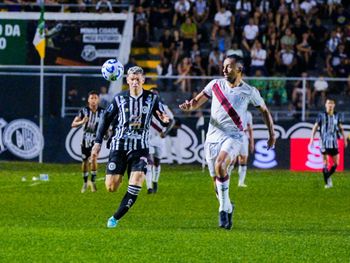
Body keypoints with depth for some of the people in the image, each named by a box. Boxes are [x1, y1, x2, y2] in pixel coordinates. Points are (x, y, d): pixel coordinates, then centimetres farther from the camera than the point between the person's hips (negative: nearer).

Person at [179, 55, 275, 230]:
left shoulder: (249, 92, 1)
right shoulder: (216, 85, 5)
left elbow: (264, 111, 14)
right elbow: (197, 102, 6)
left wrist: (272, 134, 10)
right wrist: (189, 106, -17)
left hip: (233, 136, -3)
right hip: (213, 136, 3)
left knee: (220, 165, -31)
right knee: (217, 182, 4)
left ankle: (224, 207, -19)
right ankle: (228, 207, 31)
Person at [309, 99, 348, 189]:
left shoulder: (337, 115, 6)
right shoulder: (321, 115, -3)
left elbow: (341, 128, 17)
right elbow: (315, 127, 1)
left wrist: (345, 138, 9)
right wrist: (311, 140, -6)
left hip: (334, 143, 3)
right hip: (324, 143, -3)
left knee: (336, 163, 2)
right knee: (325, 162, -5)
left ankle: (328, 177, 26)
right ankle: (327, 183, 2)